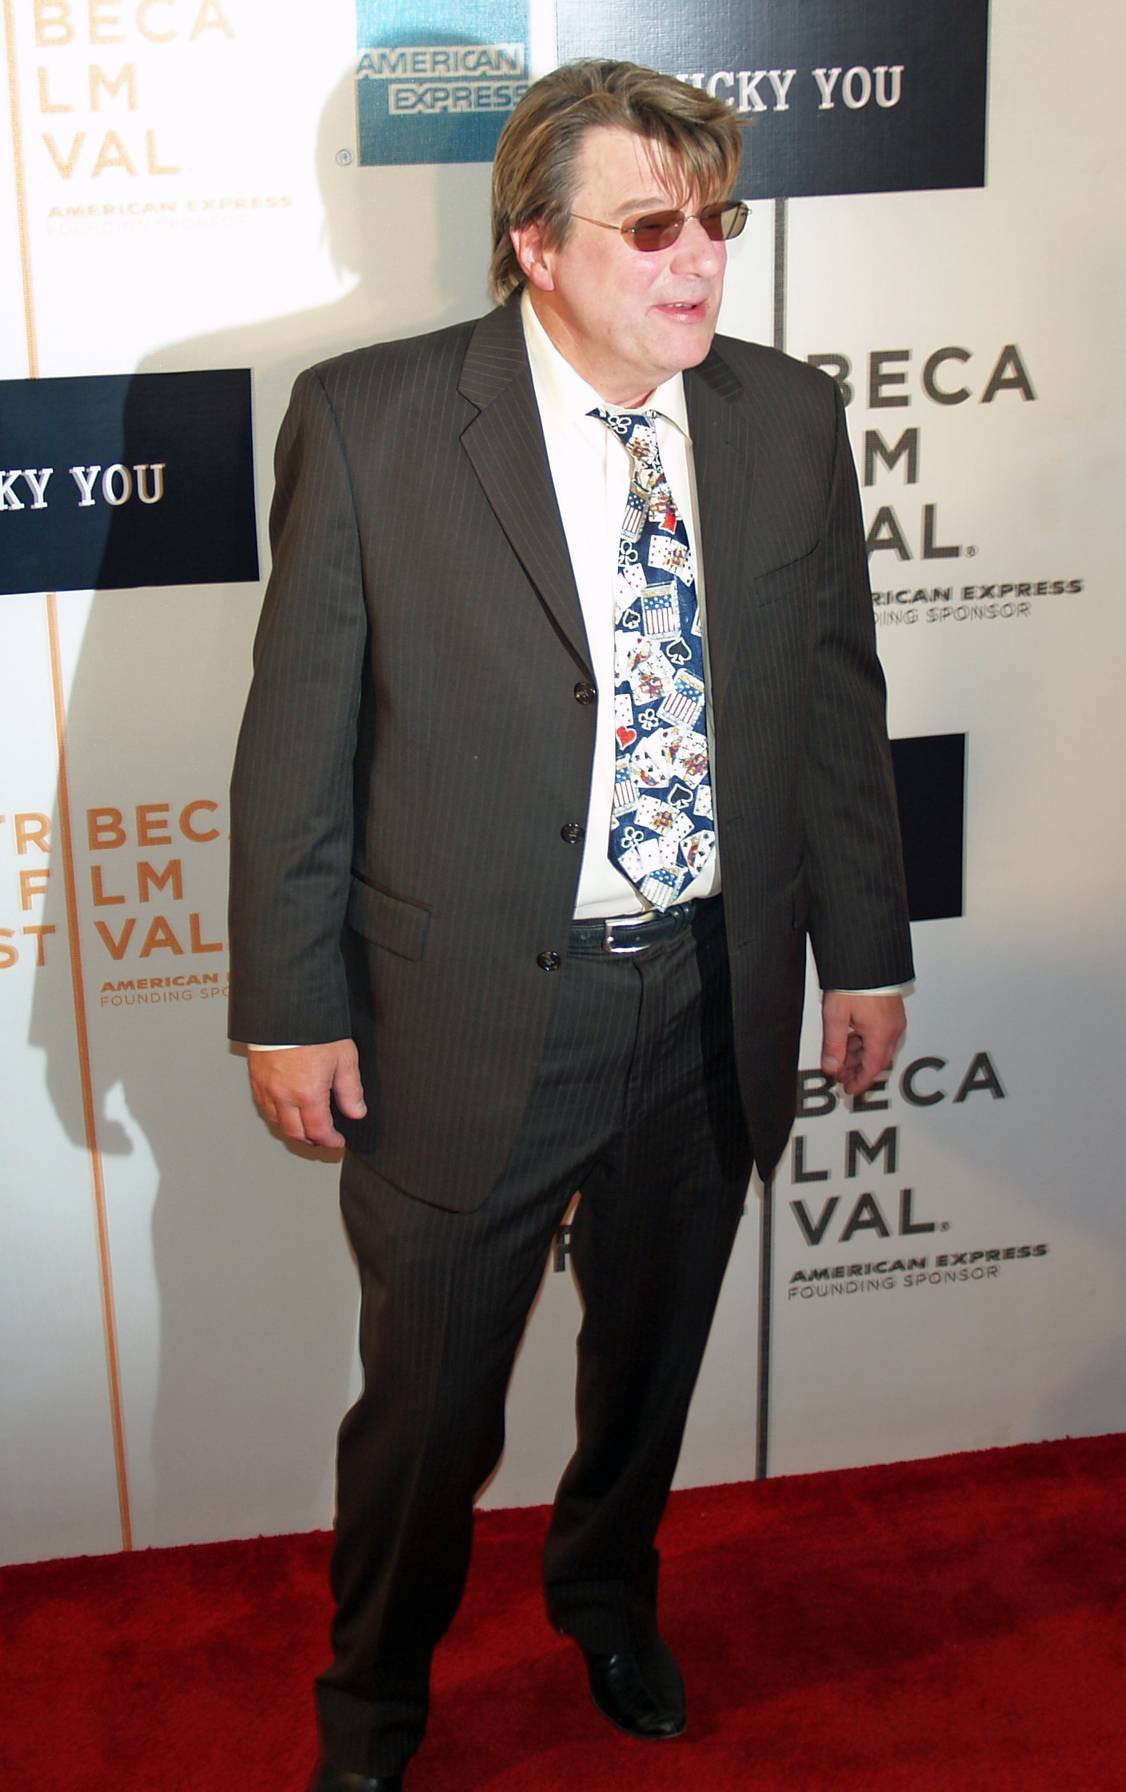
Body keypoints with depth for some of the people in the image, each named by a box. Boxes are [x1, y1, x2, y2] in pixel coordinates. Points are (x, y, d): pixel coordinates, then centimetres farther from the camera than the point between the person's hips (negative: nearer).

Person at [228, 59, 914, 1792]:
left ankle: (609, 1589, 55)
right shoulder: (370, 419, -11)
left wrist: (866, 952, 9)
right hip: (472, 1014, -3)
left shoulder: (789, 418, -1)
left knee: (653, 1354, 24)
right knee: (429, 1402, 11)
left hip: (714, 1000, 4)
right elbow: (299, 735, -9)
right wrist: (291, 1006, -9)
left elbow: (838, 704, 7)